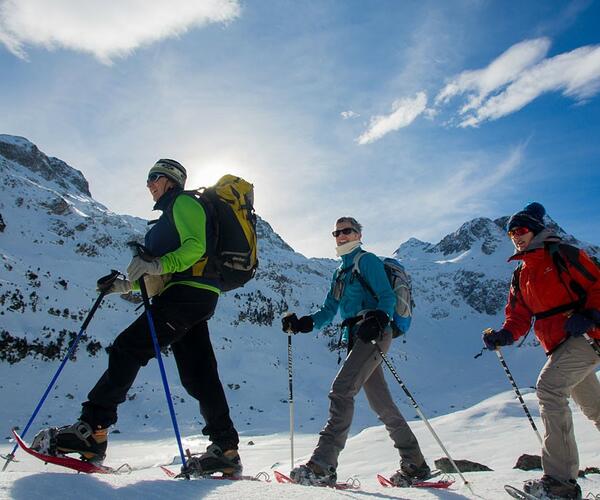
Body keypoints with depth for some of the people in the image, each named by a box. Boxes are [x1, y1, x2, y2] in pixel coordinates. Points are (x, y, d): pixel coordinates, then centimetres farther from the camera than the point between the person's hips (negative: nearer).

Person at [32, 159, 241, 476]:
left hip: (188, 292, -10)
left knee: (127, 349, -13)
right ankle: (225, 450, 5)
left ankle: (91, 431, -12)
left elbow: (195, 247, -14)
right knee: (198, 375, 4)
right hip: (196, 298, 10)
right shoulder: (171, 213, 33)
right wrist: (127, 285, 20)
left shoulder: (184, 202, 4)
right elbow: (160, 279, 30)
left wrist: (157, 264, -26)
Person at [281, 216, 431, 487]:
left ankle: (323, 465, -21)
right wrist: (301, 324, 5)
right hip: (356, 338, 8)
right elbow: (328, 311, 20)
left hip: (374, 334, -8)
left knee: (341, 389, -20)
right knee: (382, 405, 9)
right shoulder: (340, 271, 24)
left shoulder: (366, 260, 1)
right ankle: (415, 466, 19)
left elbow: (388, 298, -10)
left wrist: (376, 320, -30)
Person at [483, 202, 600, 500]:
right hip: (558, 346, 8)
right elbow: (519, 317, 9)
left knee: (549, 386, -22)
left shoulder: (563, 255, -5)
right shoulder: (520, 276, 14)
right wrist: (504, 335, -10)